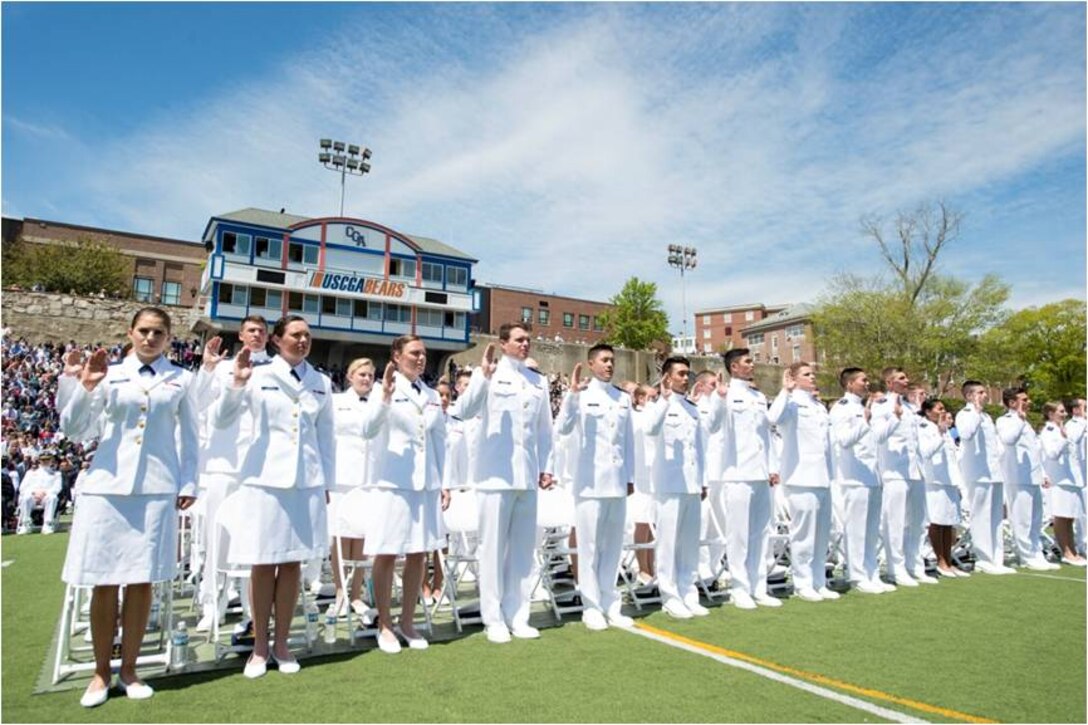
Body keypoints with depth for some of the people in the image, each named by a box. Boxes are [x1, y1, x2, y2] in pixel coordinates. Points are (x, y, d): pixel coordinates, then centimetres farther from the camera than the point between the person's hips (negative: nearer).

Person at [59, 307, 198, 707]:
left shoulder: (180, 379, 7)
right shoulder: (110, 374, 8)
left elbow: (189, 436, 10)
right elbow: (72, 429, 5)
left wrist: (188, 483, 4)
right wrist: (86, 387, -10)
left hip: (156, 490, 0)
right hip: (106, 487, 1)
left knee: (141, 581, 5)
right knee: (104, 583, 4)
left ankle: (128, 669, 20)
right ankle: (101, 672, 20)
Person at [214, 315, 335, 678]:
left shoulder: (321, 383, 9)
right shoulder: (259, 376, 2)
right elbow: (222, 420, -2)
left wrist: (327, 482, 11)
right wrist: (237, 382, -18)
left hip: (307, 482, 2)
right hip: (264, 480, -2)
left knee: (293, 563, 7)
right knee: (263, 563, 4)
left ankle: (281, 643, 21)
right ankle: (259, 646, 19)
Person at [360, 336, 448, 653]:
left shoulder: (432, 395, 12)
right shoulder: (385, 390, -2)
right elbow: (368, 431, -14)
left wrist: (445, 482, 11)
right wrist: (385, 397, -28)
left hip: (428, 484, 5)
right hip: (394, 483, -5)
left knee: (418, 555, 9)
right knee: (387, 555, 2)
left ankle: (407, 622, 23)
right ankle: (384, 625, 17)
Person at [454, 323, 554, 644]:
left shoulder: (539, 381, 13)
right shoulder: (488, 375, 1)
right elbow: (465, 411, -13)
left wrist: (545, 468, 10)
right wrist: (483, 375, -23)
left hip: (527, 476, 4)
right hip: (495, 474, -4)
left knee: (522, 547, 9)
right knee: (493, 547, 1)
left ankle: (517, 616, 20)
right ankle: (494, 619, 12)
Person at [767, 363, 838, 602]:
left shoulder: (820, 406, 20)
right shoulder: (791, 403, -4)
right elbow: (774, 417, -28)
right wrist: (786, 391, -18)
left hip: (822, 478, 8)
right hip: (801, 477, -8)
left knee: (822, 533, 11)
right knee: (803, 532, -5)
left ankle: (819, 583, 21)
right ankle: (803, 584, 6)